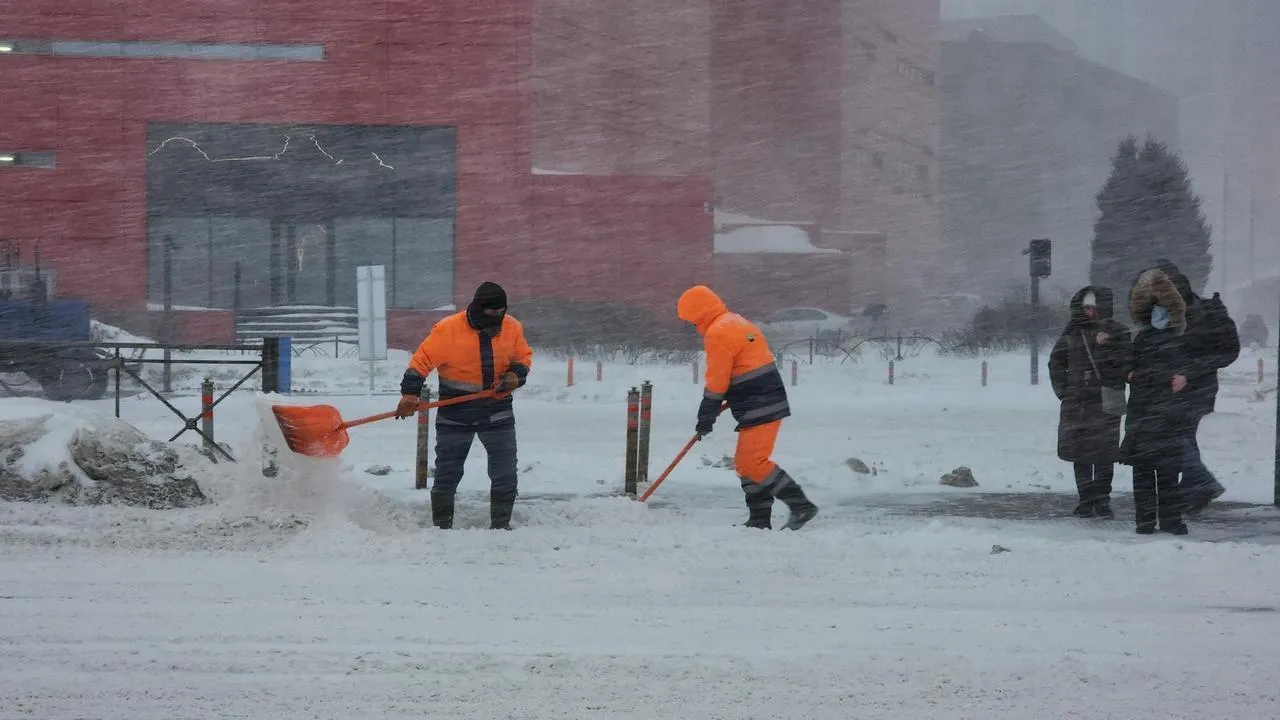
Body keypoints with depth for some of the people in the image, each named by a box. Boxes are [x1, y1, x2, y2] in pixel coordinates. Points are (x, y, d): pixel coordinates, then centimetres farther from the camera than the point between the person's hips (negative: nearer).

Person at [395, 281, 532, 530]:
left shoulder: (512, 328, -3)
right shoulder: (448, 329, -14)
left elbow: (524, 357, 11)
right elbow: (422, 360, -11)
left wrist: (515, 375, -10)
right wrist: (410, 394, -19)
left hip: (497, 410, 2)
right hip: (455, 414, -2)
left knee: (505, 473, -1)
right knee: (447, 473, 3)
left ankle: (500, 524, 11)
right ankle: (441, 526, 14)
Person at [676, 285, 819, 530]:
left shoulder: (718, 333, -13)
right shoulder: (736, 322, 19)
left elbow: (716, 382, -13)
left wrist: (705, 418, -3)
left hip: (759, 409, -11)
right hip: (770, 402, 11)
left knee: (752, 463, -14)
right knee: (746, 463, 13)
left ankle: (801, 506, -14)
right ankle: (759, 519, 14)